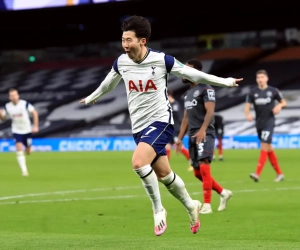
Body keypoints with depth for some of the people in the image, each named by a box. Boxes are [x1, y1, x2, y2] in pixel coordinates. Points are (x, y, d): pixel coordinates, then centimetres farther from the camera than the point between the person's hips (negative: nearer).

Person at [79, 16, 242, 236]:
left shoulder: (162, 60, -14)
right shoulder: (121, 62, -1)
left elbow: (192, 74, -2)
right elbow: (108, 83, 22)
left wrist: (224, 81, 3)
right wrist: (92, 97, 38)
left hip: (160, 121, -5)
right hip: (138, 126, 5)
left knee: (139, 162, -28)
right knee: (164, 174, 13)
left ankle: (158, 210, -10)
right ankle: (191, 206, 37)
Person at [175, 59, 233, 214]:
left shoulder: (205, 89, -6)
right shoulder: (188, 93, 22)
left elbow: (210, 111, -17)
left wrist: (202, 129, -31)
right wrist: (180, 138, 19)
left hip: (204, 135, -9)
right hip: (193, 136, 9)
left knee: (204, 168, -17)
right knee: (198, 173, 9)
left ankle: (207, 205, -16)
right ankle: (223, 193, 24)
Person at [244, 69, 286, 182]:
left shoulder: (273, 91, -1)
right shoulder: (253, 93, 4)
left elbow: (284, 102, 9)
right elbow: (247, 107, -1)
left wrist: (279, 106, -13)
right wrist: (248, 114, -23)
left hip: (269, 121, -4)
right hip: (259, 122, 4)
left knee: (264, 146, -16)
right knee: (269, 149, 11)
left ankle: (257, 174, -23)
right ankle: (279, 173, 22)